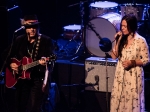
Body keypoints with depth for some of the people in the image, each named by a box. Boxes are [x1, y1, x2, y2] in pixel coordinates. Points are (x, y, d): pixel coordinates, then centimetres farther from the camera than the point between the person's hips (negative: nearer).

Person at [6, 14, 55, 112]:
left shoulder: (46, 41, -4)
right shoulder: (19, 40, 8)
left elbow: (51, 59, -13)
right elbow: (10, 57, 16)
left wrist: (45, 62, -34)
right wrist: (11, 64, -5)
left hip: (39, 79, -5)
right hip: (22, 80, 5)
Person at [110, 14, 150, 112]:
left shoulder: (140, 40, -11)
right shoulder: (122, 39, 4)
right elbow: (114, 56, 1)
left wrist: (133, 62, -21)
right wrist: (118, 41, -8)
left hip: (134, 76, -5)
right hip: (120, 74, 5)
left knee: (132, 101, -1)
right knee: (118, 100, 8)